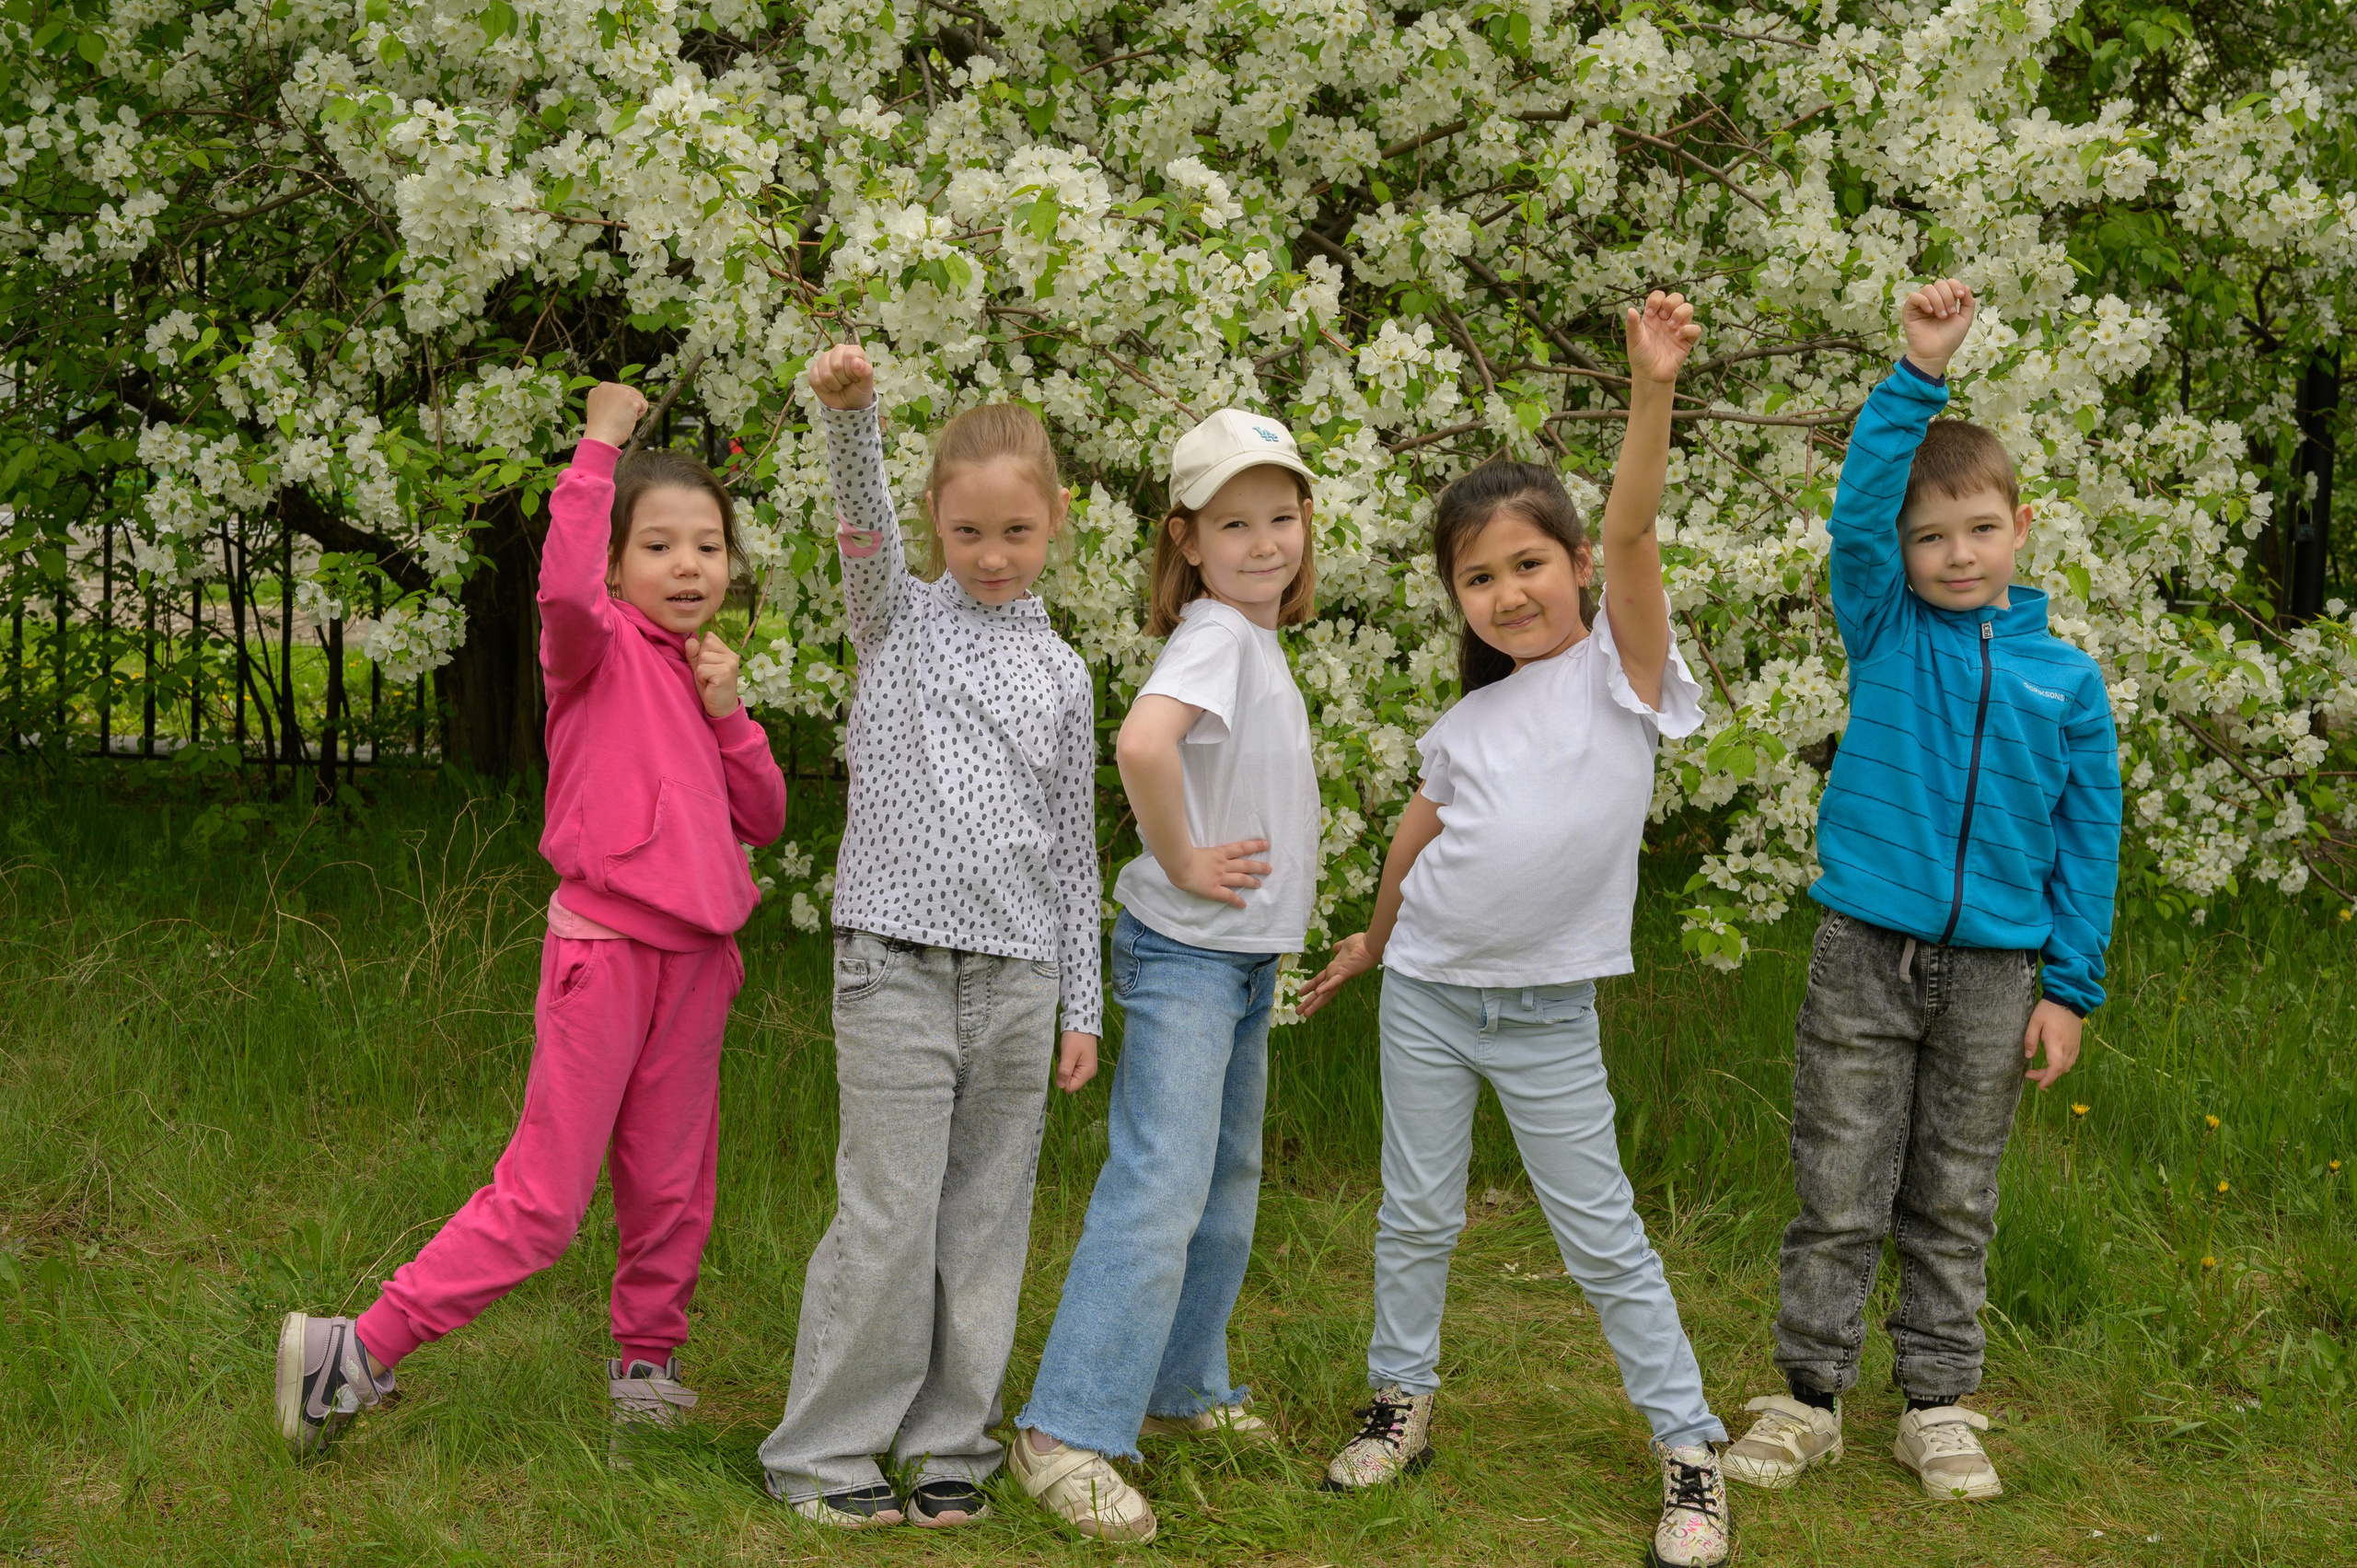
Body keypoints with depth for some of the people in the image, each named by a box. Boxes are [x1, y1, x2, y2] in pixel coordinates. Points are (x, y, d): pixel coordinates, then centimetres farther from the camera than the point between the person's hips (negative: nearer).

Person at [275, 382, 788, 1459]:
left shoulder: (700, 673, 14)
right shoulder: (602, 646, -7)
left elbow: (762, 818, 13)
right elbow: (564, 585, -32)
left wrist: (727, 712, -2)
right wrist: (599, 447, -24)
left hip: (694, 957, 7)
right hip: (604, 946, -7)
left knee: (672, 1194, 14)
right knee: (541, 1205, -6)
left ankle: (645, 1364, 33)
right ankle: (362, 1352, 2)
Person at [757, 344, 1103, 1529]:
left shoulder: (1062, 674, 12)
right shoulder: (899, 619, 5)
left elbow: (1075, 847, 14)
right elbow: (864, 524, -15)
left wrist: (1084, 1006, 11)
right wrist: (850, 409, -35)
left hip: (1016, 980, 3)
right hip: (897, 962, -3)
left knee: (987, 1224, 7)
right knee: (888, 1219, -4)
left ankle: (950, 1450, 18)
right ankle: (822, 1454, 8)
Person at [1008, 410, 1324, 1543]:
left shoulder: (1258, 637, 12)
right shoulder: (1214, 633, -17)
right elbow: (1142, 742, -36)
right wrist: (1182, 861, -24)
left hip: (1245, 960, 10)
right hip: (1187, 951, -10)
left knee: (1225, 1187, 19)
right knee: (1160, 1190, -15)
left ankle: (1182, 1390, 33)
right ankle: (1065, 1435, -14)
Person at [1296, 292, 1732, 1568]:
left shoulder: (1619, 672, -7)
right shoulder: (1465, 725, 4)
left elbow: (1630, 529, -22)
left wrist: (1653, 388, -34)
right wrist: (1373, 939, 30)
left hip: (1547, 1013, -3)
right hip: (1426, 992, 4)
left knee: (1602, 1237, 0)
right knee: (1416, 1215, 11)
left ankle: (1689, 1447, 10)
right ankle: (1401, 1400, 29)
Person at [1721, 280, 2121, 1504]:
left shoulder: (2069, 681, 4)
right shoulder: (1884, 633, 2)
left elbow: (2089, 840, 7)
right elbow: (1859, 509, -14)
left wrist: (2070, 984, 2)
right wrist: (1919, 376, -22)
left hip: (1994, 974, 1)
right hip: (1866, 956, -1)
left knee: (1954, 1205, 11)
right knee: (1838, 1196, 4)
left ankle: (1938, 1406, 23)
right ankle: (1808, 1399, 16)